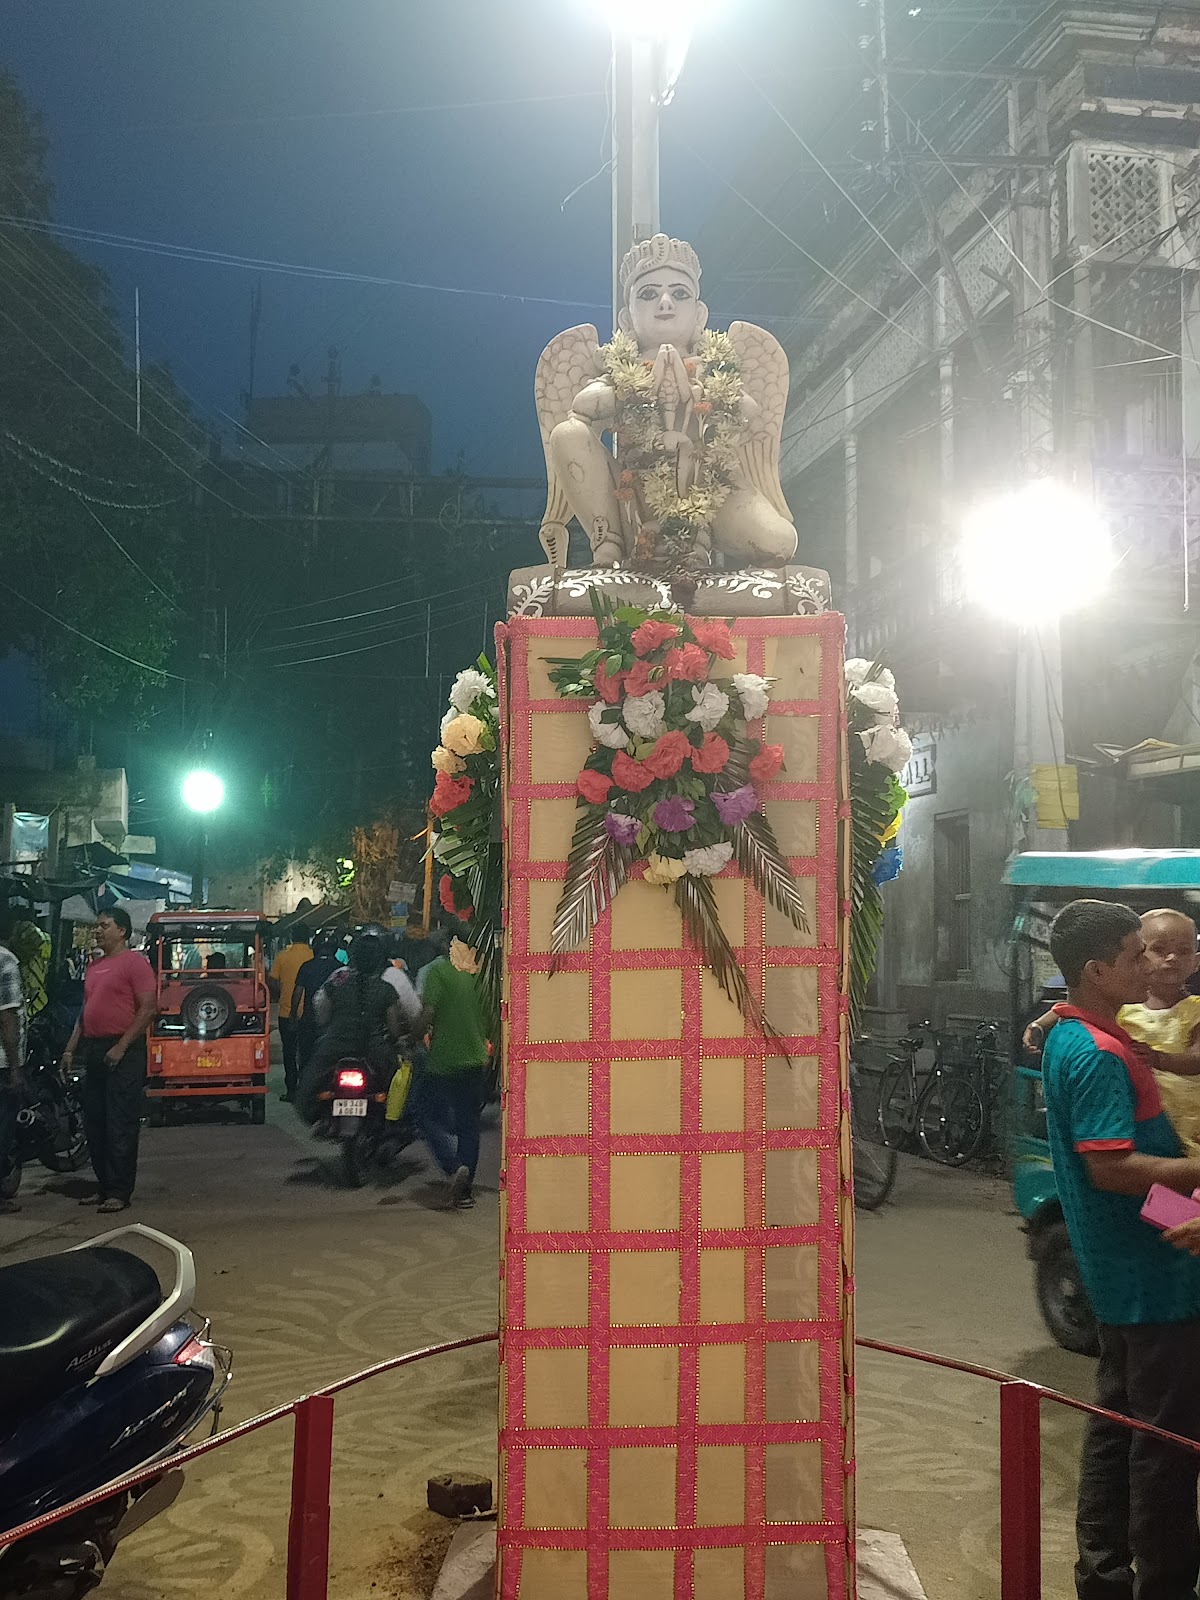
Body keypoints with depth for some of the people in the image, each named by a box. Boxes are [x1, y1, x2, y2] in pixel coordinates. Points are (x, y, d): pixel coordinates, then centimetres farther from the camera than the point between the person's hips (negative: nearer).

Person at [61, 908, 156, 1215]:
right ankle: (104, 1187, 20)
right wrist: (71, 1048, 16)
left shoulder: (134, 962, -8)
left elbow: (147, 1009, -14)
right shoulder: (94, 966, 17)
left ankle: (120, 1193, -1)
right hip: (94, 1051, 9)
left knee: (121, 1126, -5)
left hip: (123, 1053, -9)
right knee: (94, 1123, 11)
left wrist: (121, 1047, -18)